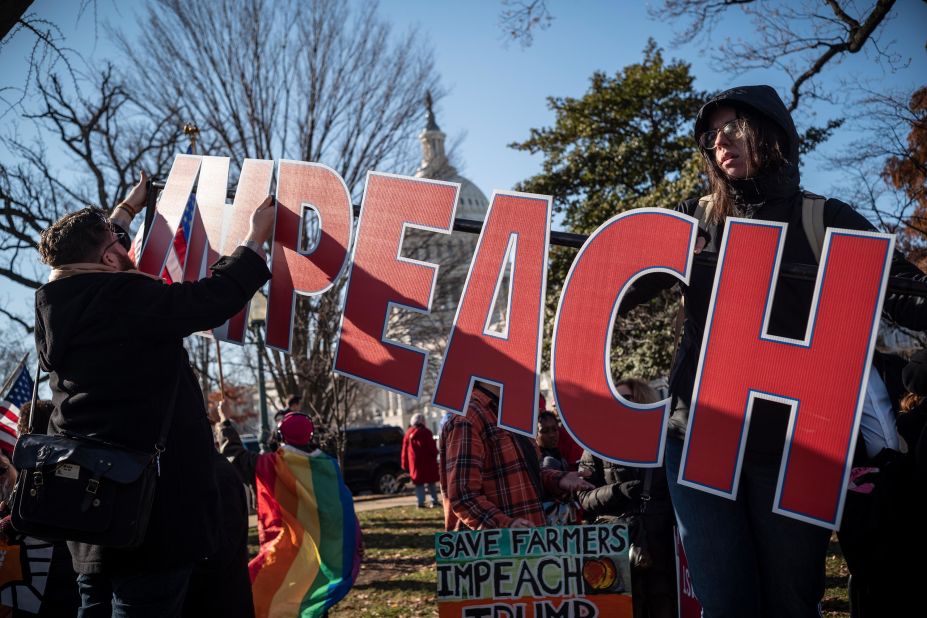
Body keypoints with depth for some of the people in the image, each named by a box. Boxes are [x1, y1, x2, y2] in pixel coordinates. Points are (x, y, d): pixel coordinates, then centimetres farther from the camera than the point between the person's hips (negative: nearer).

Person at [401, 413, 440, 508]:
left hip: (415, 462, 2)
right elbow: (432, 447, -7)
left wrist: (405, 464, 13)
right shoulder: (426, 432, -6)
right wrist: (435, 456, 6)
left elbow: (405, 450, 8)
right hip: (427, 461, -2)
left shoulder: (408, 433, 5)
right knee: (431, 482, 7)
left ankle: (420, 502, -3)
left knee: (419, 482, 5)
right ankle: (434, 501, 4)